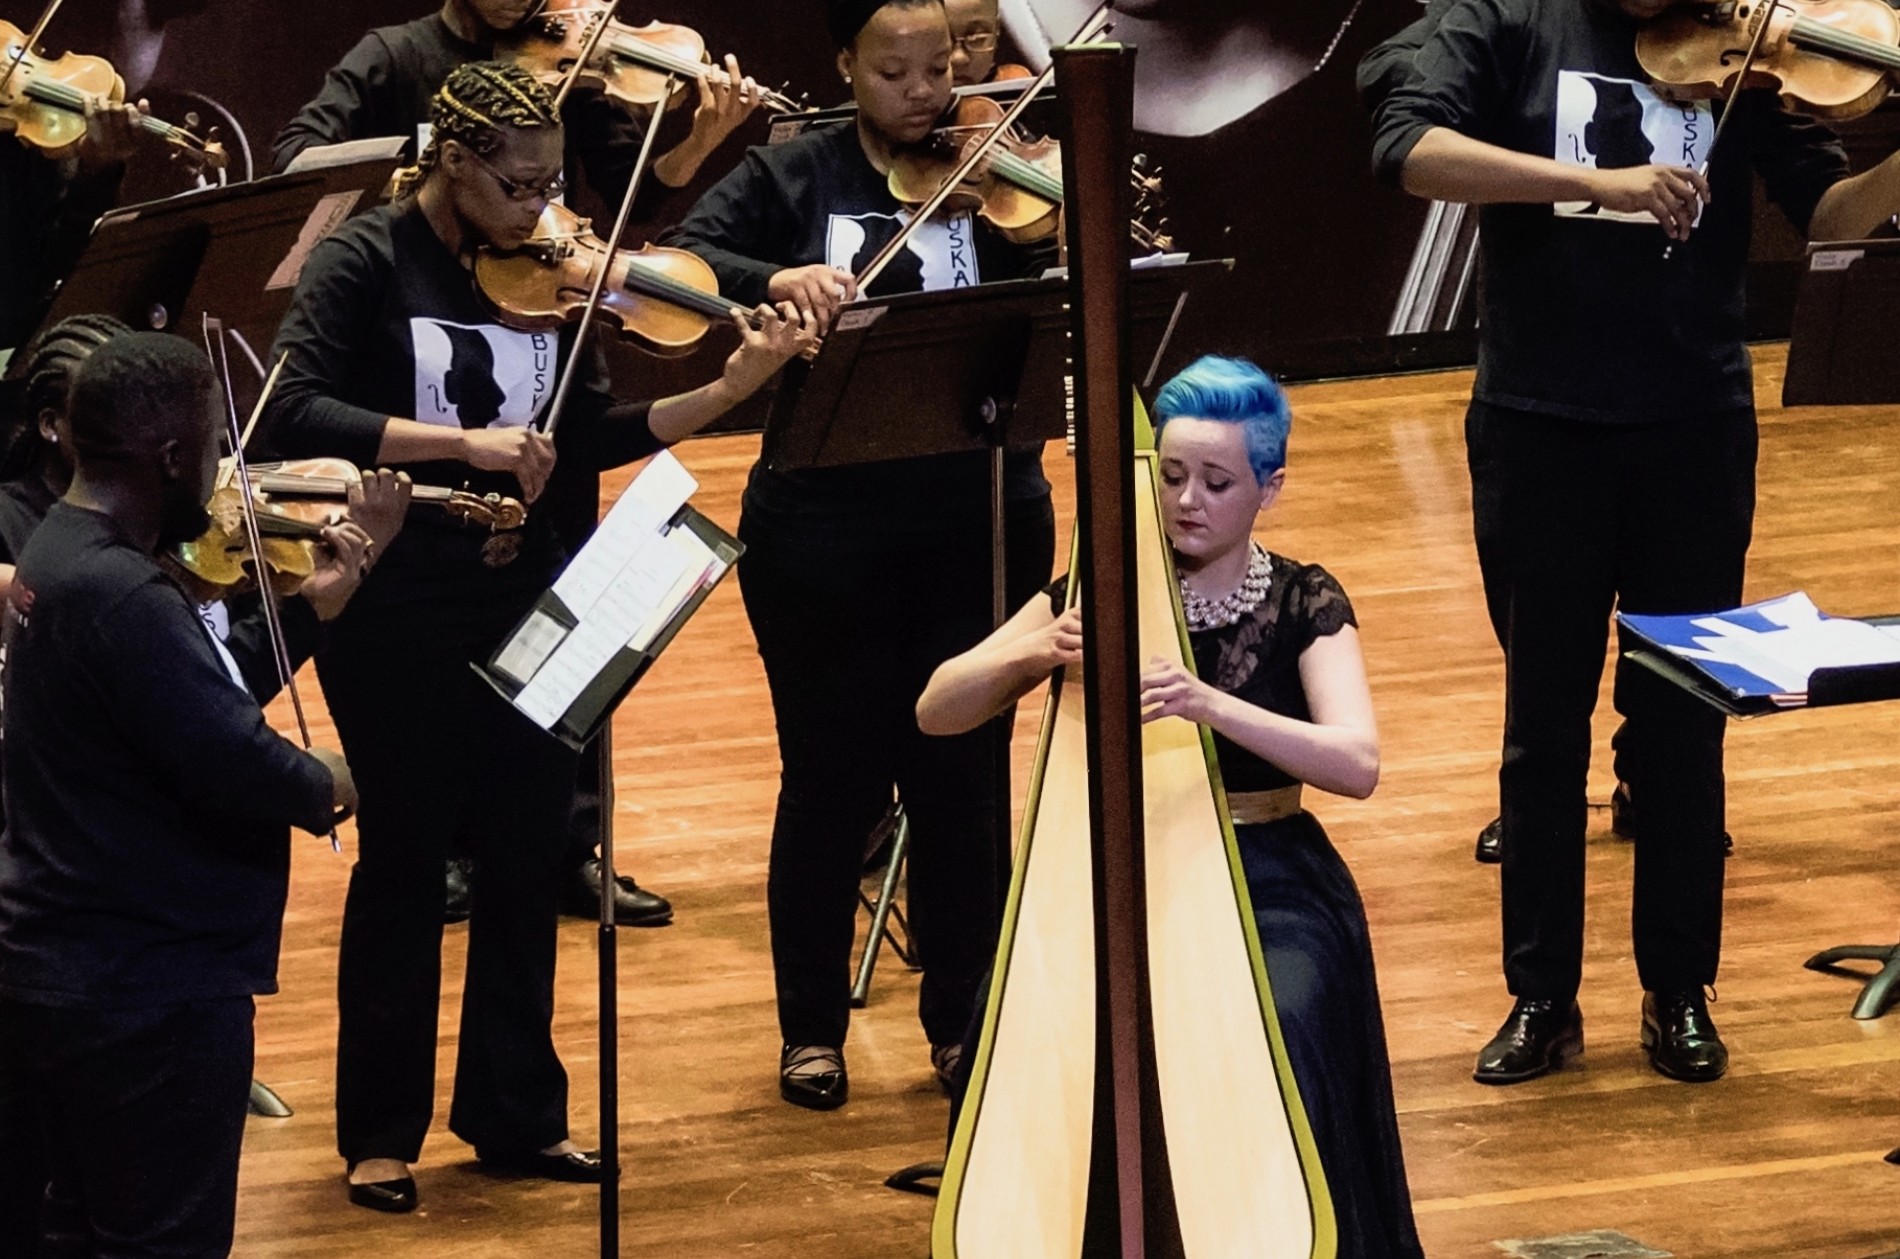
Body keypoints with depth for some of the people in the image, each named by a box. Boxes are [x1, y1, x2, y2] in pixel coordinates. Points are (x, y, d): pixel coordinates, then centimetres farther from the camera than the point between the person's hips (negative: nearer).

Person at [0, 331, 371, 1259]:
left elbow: (204, 698, 17)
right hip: (151, 985, -11)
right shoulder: (121, 597, -25)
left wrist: (311, 609, 12)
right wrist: (322, 784, -7)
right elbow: (235, 764, -27)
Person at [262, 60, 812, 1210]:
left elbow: (590, 436, 4)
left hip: (526, 601, 5)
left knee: (528, 854, 9)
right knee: (407, 861, 3)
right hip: (399, 608, -5)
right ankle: (381, 1133, 15)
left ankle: (517, 1114, 22)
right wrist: (461, 441, -28)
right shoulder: (368, 264, -10)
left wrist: (734, 386, -7)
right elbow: (295, 412, -22)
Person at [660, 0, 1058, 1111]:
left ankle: (965, 1019, 22)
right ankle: (813, 1028, 20)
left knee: (964, 774, 8)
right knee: (834, 775, 7)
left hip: (981, 526, 0)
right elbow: (680, 259, -10)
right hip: (823, 530, 0)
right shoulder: (793, 178, 1)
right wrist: (776, 279, -29)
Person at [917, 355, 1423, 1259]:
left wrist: (1213, 705, -34)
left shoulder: (1303, 607, -2)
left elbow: (1357, 764, -19)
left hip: (1268, 886, -2)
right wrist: (1034, 653, -25)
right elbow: (936, 711, -4)